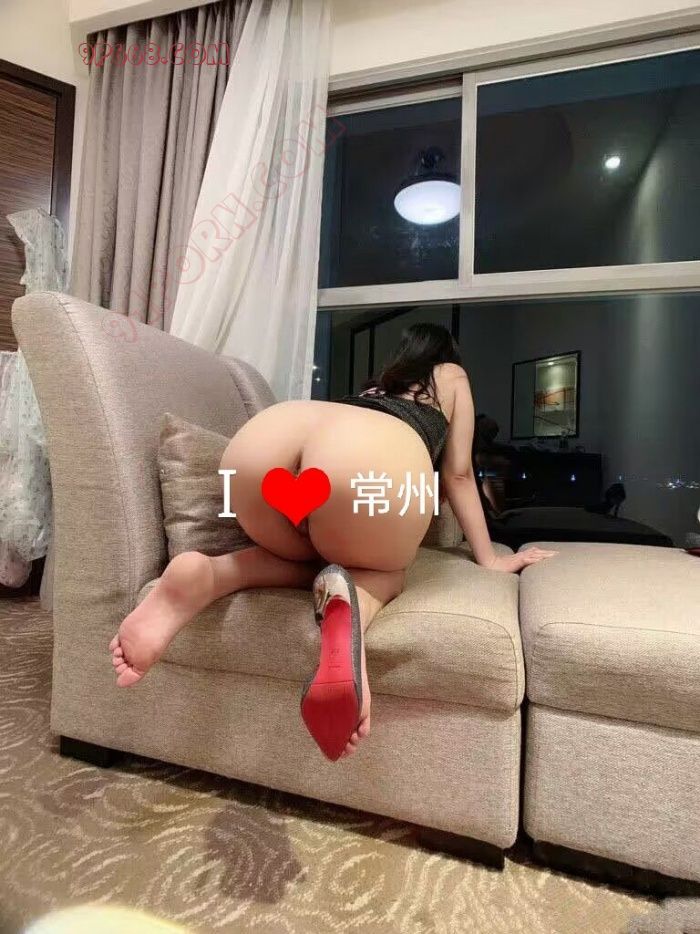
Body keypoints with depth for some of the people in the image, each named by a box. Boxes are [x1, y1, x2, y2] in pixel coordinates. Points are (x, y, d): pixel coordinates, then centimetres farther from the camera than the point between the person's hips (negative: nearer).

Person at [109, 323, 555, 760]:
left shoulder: (376, 382, 46)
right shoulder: (453, 375, 37)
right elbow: (458, 475, 35)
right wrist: (490, 559, 43)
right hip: (369, 457, -4)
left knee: (317, 557, 30)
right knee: (384, 569, 24)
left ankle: (206, 576, 0)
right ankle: (350, 600, -13)